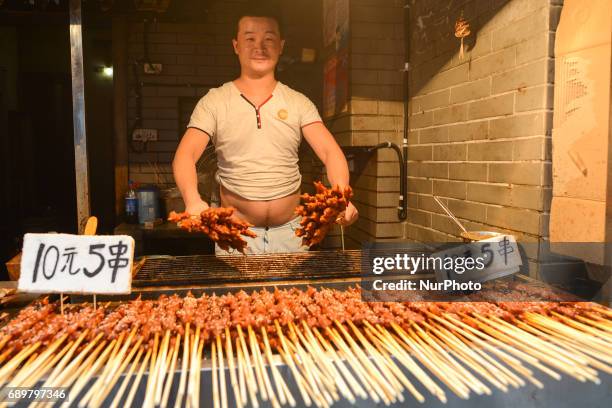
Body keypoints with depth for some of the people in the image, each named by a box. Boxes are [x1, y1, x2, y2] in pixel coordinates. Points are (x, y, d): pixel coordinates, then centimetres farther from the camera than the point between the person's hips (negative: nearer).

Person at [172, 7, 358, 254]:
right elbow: (185, 155, -12)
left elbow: (330, 152, -8)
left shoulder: (299, 103, 2)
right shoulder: (214, 102, -2)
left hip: (290, 232, 2)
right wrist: (193, 201, -32)